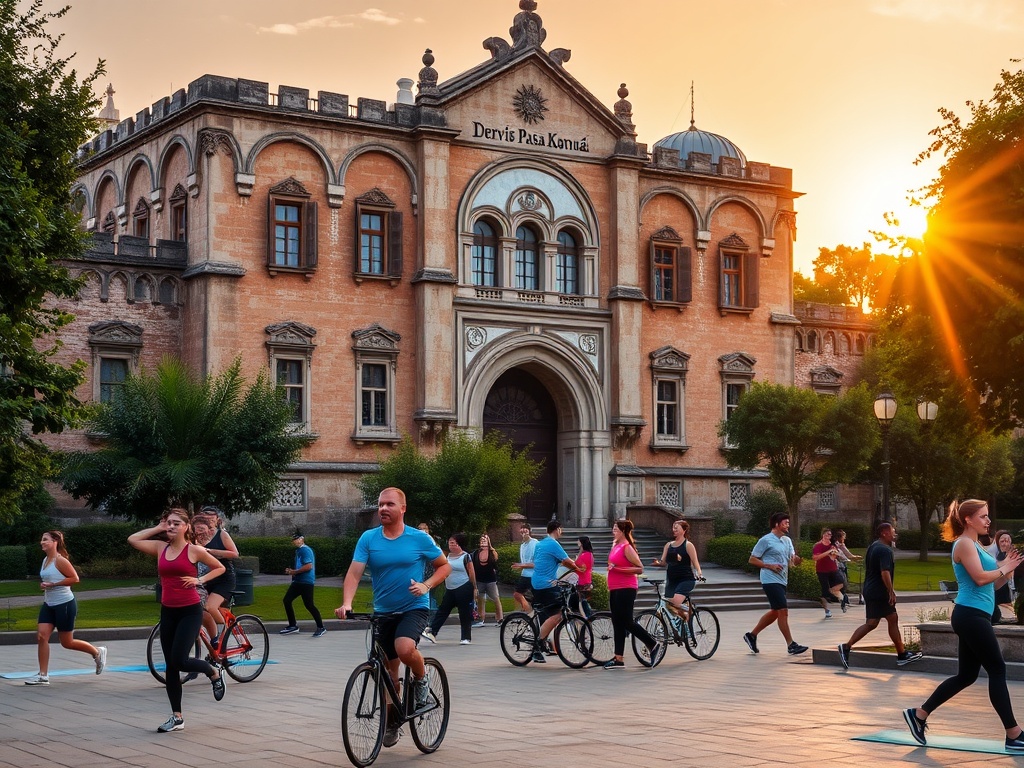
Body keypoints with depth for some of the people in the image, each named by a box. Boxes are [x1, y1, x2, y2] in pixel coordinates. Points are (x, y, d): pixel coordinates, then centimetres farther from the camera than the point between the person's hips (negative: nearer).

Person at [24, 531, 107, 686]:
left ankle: (97, 652, 24)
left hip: (65, 604, -8)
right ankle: (43, 675, -2)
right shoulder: (45, 559, 9)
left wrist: (53, 584, -21)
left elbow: (75, 578, -19)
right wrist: (44, 585, 4)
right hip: (48, 605, 8)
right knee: (41, 636, -6)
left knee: (67, 643, 2)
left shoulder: (60, 560, -16)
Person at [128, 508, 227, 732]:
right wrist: (158, 528, 4)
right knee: (170, 666, 6)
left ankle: (214, 672, 13)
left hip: (190, 611, -5)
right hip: (168, 612, 5)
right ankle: (177, 717, 14)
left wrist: (199, 580, -8)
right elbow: (133, 539, 2)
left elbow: (220, 568, 5)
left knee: (179, 661, -16)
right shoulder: (160, 548, 6)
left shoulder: (194, 550, -5)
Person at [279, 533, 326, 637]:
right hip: (298, 581, 10)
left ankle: (321, 628, -2)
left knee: (309, 604, -10)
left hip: (306, 582, -10)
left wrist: (294, 572, -15)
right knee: (287, 600, 8)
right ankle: (292, 626, 16)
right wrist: (292, 571, 10)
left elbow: (308, 566, -24)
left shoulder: (305, 550, -14)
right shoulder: (298, 551, 16)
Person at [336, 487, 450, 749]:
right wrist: (346, 603, -29)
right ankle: (391, 722, 29)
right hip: (383, 612, 3)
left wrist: (426, 585, -16)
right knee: (390, 669, 11)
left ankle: (421, 678, 0)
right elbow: (354, 573, -12)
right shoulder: (368, 538, -5)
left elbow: (445, 566, 2)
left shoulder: (419, 538, -8)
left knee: (405, 649, -32)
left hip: (414, 608, -3)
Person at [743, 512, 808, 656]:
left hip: (782, 581, 9)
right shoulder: (766, 540, -9)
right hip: (771, 580, -9)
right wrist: (770, 566, -18)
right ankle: (791, 645, -8)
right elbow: (752, 559, -7)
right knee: (783, 611, -11)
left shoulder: (787, 540, 14)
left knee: (775, 612, 14)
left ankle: (751, 635, 26)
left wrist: (797, 560, -15)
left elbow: (792, 560, 9)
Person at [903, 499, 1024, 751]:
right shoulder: (964, 544, -9)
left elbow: (992, 584, 20)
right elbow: (979, 578, -21)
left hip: (974, 616, 10)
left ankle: (919, 714, 17)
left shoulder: (975, 545, 21)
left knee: (966, 675, 11)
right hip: (971, 615, -10)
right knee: (997, 670, -7)